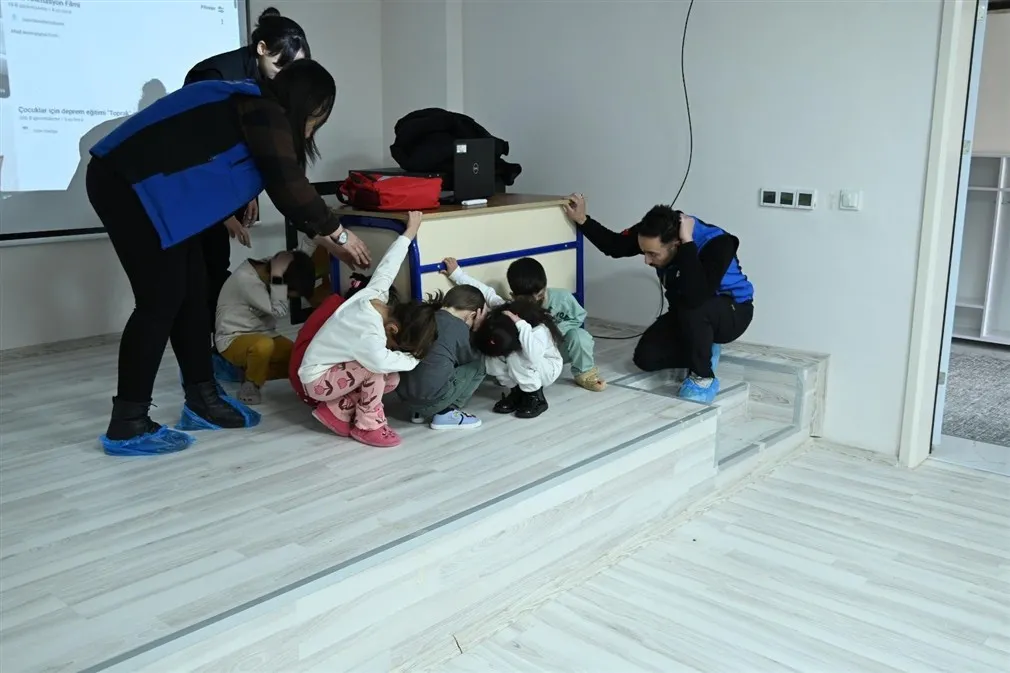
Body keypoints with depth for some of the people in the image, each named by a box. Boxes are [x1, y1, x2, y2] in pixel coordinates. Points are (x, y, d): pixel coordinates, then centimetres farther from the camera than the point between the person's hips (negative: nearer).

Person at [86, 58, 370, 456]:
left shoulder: (255, 109, 18)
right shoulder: (265, 113, -12)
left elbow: (281, 186, 22)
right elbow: (290, 186, -14)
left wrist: (320, 233, 22)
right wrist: (336, 232, -1)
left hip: (145, 186, 10)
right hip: (129, 186, -10)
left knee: (191, 294, 10)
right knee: (161, 302, -10)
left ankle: (201, 399, 19)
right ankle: (127, 427, -5)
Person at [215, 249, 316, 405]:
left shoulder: (267, 269, -4)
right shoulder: (245, 279, -26)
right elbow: (279, 311, -27)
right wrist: (277, 276, -30)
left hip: (263, 334, 8)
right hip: (233, 340, -8)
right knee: (264, 345, -40)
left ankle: (252, 370, 4)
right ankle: (250, 386, -13)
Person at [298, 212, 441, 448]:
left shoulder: (375, 294, -15)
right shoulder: (368, 334, -36)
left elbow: (387, 267, 0)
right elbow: (382, 362, -54)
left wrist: (409, 233, 11)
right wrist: (416, 358, -37)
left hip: (331, 368, 9)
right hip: (317, 381, -9)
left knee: (392, 380, -1)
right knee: (375, 366, -28)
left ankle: (337, 410, 2)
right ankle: (368, 426, -14)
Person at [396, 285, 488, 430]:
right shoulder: (459, 327, -8)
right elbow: (470, 358, 9)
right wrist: (476, 330, 13)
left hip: (403, 396, 7)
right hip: (431, 399, -7)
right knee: (479, 363, 7)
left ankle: (419, 412, 17)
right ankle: (446, 413, 3)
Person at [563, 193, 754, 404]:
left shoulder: (717, 244, -36)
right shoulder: (656, 233, -19)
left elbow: (695, 298, -51)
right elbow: (615, 246, -3)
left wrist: (687, 241, -46)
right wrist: (581, 220, -16)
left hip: (731, 313, -6)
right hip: (687, 316, 6)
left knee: (691, 307, -38)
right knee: (645, 357, -9)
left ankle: (703, 377, -17)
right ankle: (703, 351, 14)